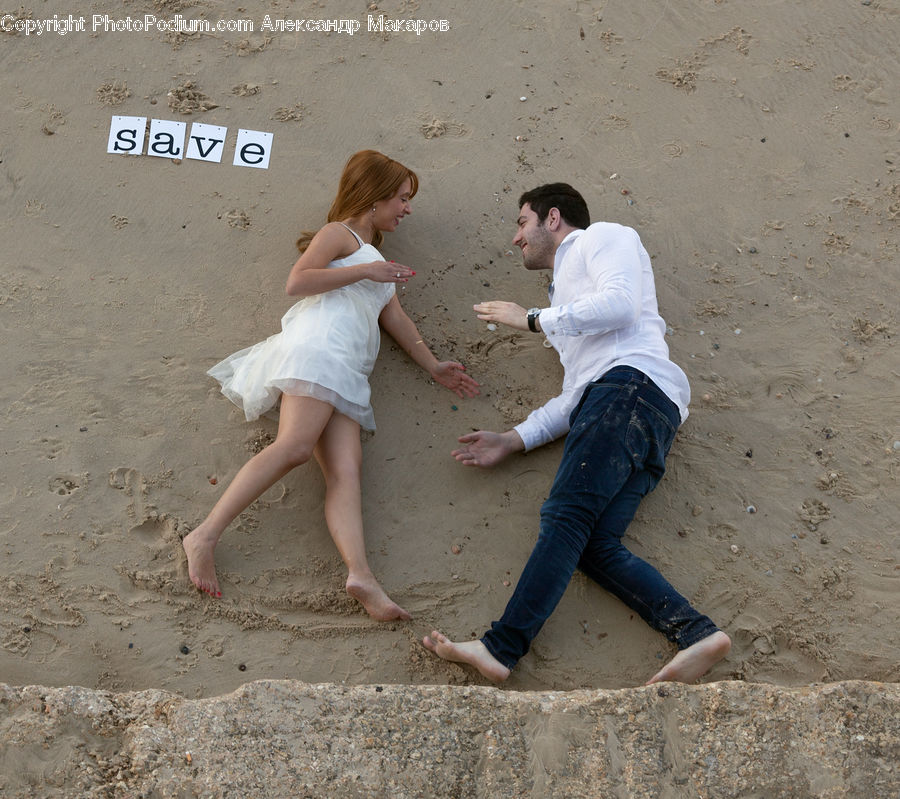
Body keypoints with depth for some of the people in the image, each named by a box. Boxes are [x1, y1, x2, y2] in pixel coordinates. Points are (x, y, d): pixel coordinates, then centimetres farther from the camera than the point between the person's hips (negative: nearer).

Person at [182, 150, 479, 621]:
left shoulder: (377, 260, 40)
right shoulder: (340, 234, 15)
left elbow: (396, 317, 38)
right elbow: (297, 282, -1)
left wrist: (433, 366, 32)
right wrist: (364, 271, -3)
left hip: (346, 375, 8)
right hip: (320, 347, -7)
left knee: (345, 470, -17)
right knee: (296, 444, -30)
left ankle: (360, 574, -39)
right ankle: (205, 537, -35)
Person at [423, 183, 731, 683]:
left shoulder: (603, 237, 16)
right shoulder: (567, 295, 40)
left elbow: (620, 304, -7)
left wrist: (532, 319, 3)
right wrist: (515, 440, 20)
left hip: (631, 385, -8)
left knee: (566, 515, -23)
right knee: (595, 545, -14)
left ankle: (502, 649, -35)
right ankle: (696, 634, -29)